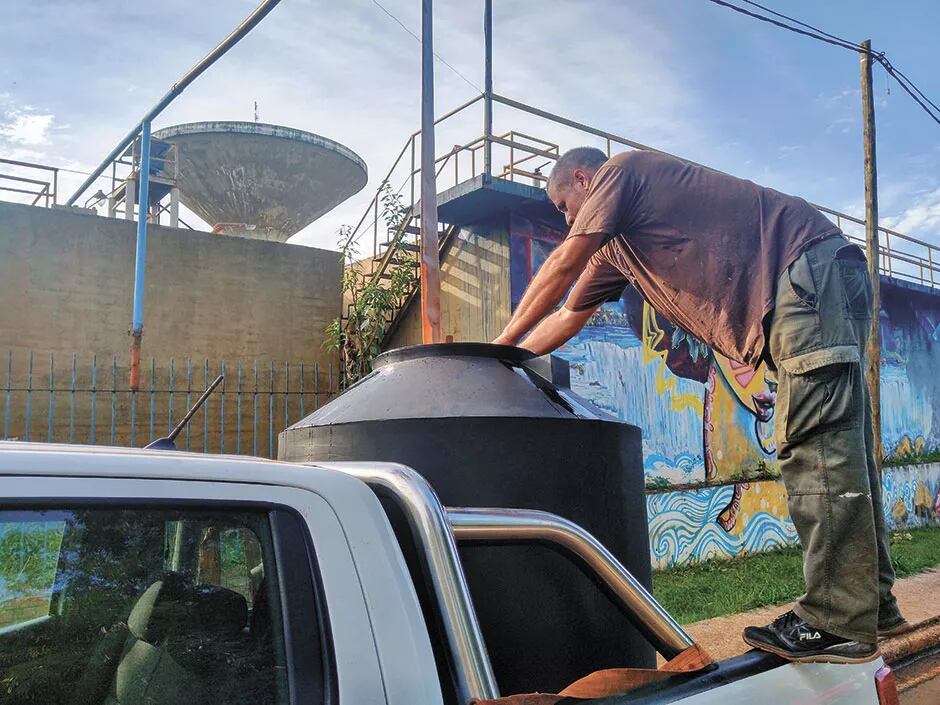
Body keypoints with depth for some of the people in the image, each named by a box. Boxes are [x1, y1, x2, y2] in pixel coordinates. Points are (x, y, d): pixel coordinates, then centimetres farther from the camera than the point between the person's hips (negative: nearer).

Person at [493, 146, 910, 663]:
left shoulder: (622, 168, 1)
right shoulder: (612, 250, 26)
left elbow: (561, 268, -4)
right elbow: (566, 317, 27)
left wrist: (502, 342, 3)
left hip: (813, 271, -10)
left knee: (815, 447, -14)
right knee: (838, 450, 9)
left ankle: (837, 624, -10)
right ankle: (872, 604, 17)